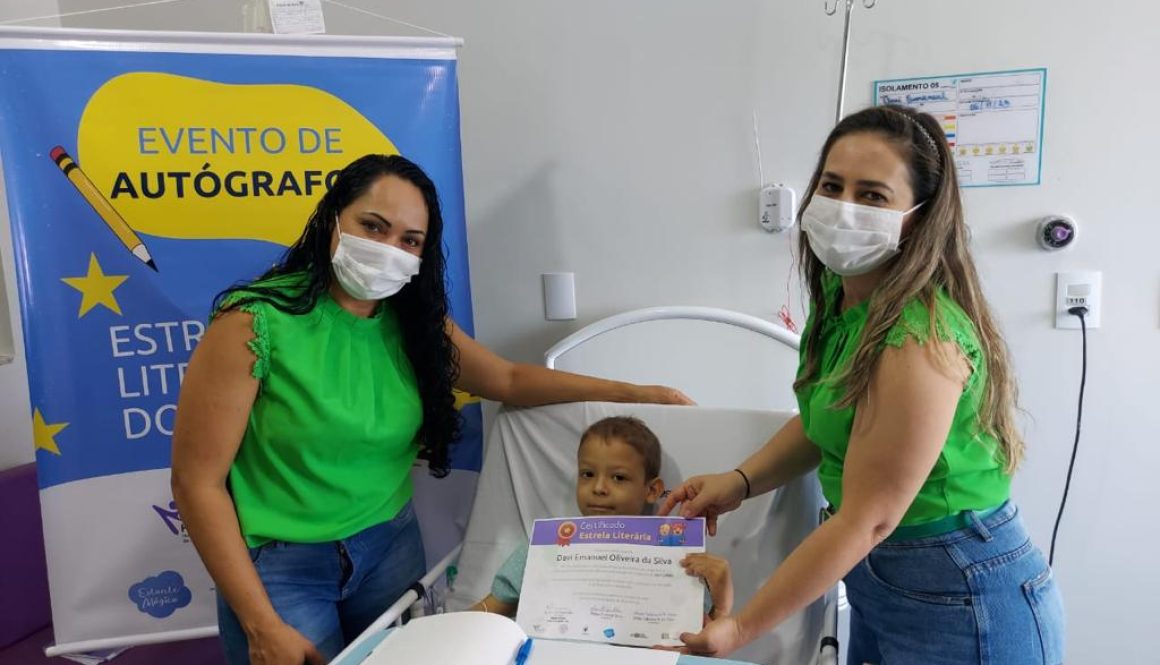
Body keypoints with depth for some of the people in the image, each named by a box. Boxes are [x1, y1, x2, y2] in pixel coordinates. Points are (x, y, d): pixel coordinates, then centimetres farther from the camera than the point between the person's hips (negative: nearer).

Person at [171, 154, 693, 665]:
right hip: (279, 566, -5)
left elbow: (510, 379, 7)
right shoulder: (256, 321, -18)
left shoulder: (415, 324, -3)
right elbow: (198, 481, -16)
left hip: (391, 545, 5)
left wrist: (630, 392, -1)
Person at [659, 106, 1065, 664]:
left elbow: (867, 520, -26)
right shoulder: (841, 293, -3)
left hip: (960, 603, -8)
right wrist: (740, 481, -6)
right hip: (875, 578, 8)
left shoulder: (921, 341, -29)